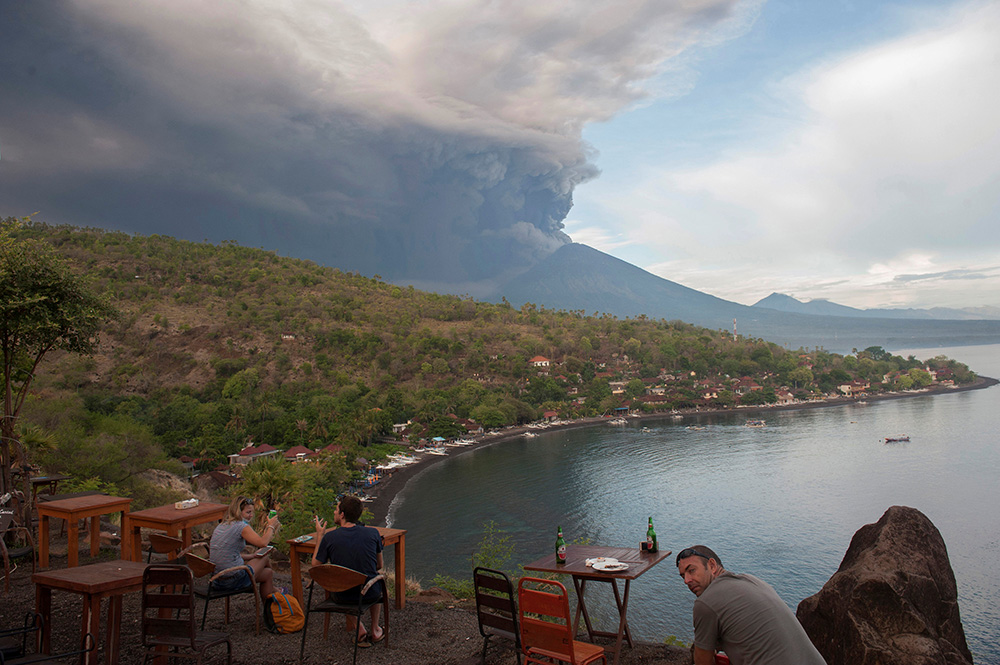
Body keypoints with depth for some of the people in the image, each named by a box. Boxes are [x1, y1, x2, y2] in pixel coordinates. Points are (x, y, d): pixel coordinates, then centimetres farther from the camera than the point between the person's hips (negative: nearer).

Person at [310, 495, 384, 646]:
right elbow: (379, 566, 4)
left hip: (343, 595, -1)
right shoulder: (373, 533, -11)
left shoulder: (329, 537, -15)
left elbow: (315, 565, 1)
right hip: (370, 593, 1)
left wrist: (319, 536, 8)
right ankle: (375, 630, 36)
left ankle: (360, 631, 22)